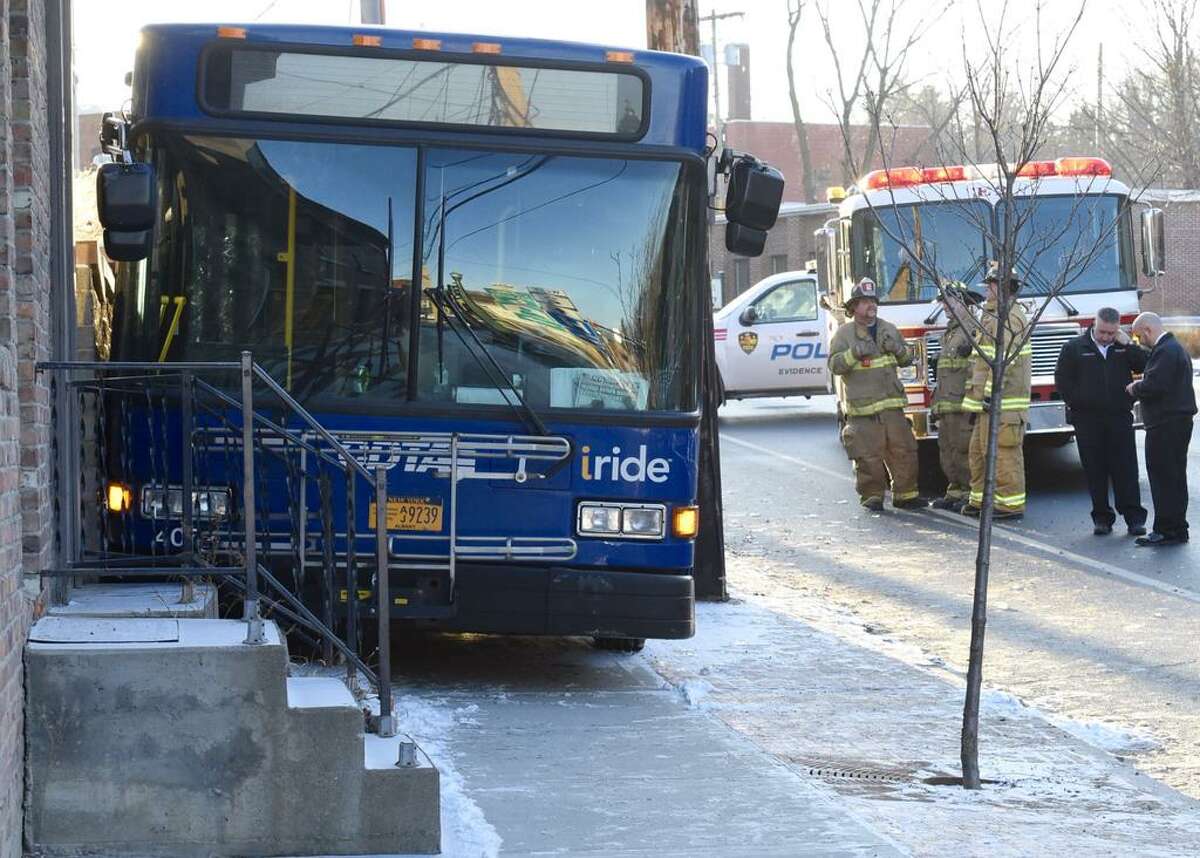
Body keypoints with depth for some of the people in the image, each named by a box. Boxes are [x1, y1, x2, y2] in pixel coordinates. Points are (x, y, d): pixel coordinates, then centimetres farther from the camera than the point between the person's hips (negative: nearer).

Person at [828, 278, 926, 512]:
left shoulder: (889, 329, 14)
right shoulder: (845, 333, 1)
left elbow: (907, 359, 19)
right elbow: (834, 365, -6)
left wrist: (899, 349, -3)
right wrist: (854, 352, -20)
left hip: (892, 404, 4)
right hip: (862, 408, -4)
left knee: (903, 451, 2)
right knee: (868, 455, -4)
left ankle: (905, 494, 11)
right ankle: (872, 497, 6)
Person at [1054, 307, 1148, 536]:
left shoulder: (1124, 347, 9)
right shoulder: (1075, 348, 3)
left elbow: (1145, 366, -2)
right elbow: (1062, 380, 2)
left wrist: (1128, 345, -8)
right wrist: (1078, 403, -4)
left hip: (1120, 416, 1)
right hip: (1087, 419, -1)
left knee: (1126, 468, -2)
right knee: (1096, 470, 3)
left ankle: (1134, 517, -1)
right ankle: (1102, 517, 9)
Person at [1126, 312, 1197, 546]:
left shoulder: (1165, 351, -17)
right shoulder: (1175, 348, 17)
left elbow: (1153, 386, -25)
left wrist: (1134, 389, -7)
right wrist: (1139, 386, 10)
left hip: (1166, 425, -11)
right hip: (1179, 421, 11)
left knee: (1163, 477, -7)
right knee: (1175, 476, 14)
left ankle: (1166, 530, -5)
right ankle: (1177, 529, 20)